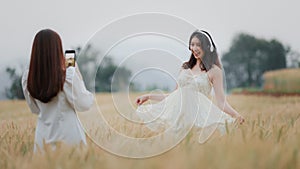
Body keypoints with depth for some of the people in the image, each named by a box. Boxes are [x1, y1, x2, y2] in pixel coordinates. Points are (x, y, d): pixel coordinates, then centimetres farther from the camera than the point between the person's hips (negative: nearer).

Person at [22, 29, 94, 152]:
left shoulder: (28, 78, -2)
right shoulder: (69, 75, -16)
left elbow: (35, 109, 10)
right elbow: (83, 105, -6)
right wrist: (78, 75, 0)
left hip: (43, 136, 4)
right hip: (69, 136, -4)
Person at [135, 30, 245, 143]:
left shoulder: (214, 71, 2)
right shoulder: (185, 67, 16)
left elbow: (221, 101, -3)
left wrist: (236, 115, -21)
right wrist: (149, 96, 23)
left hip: (199, 116, -4)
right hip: (177, 113, 4)